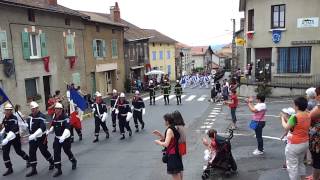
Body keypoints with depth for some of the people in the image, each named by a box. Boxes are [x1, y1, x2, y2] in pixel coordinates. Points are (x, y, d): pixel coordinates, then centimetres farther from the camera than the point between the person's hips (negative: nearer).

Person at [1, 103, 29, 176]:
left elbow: (13, 130, -34)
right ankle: (9, 168, 10)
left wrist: (6, 139, -45)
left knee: (18, 151, 7)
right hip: (7, 136, 6)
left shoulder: (14, 118, -23)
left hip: (15, 137, -6)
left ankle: (28, 160, 36)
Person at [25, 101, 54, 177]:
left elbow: (42, 128, -30)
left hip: (41, 138, -6)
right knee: (31, 153, 5)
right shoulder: (30, 116, 4)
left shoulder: (41, 117, -20)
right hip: (32, 138, 6)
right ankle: (33, 169, 16)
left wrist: (34, 135, -38)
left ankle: (52, 163, 32)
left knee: (44, 151, 7)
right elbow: (27, 125, 15)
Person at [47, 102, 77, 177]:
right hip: (57, 138, 5)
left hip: (65, 138, -5)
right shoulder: (54, 117, 0)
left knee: (67, 151, 10)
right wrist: (49, 131, -2)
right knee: (56, 153, 0)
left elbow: (67, 128, -32)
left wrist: (63, 137, -44)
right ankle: (58, 170, 10)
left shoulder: (65, 117, -21)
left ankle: (74, 161, 41)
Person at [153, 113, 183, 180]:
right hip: (176, 153, 10)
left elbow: (166, 144, -28)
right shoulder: (174, 128, 8)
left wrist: (158, 142, -11)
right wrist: (160, 135, 6)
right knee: (178, 173, 21)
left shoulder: (169, 130, -20)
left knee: (175, 175, 0)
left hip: (172, 155, -10)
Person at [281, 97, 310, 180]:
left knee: (292, 165, 5)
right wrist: (288, 119, 12)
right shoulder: (308, 116, 0)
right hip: (305, 143, 9)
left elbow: (286, 127, -16)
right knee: (300, 162, 26)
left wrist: (283, 119, -1)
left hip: (294, 145, -9)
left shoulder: (295, 117, -24)